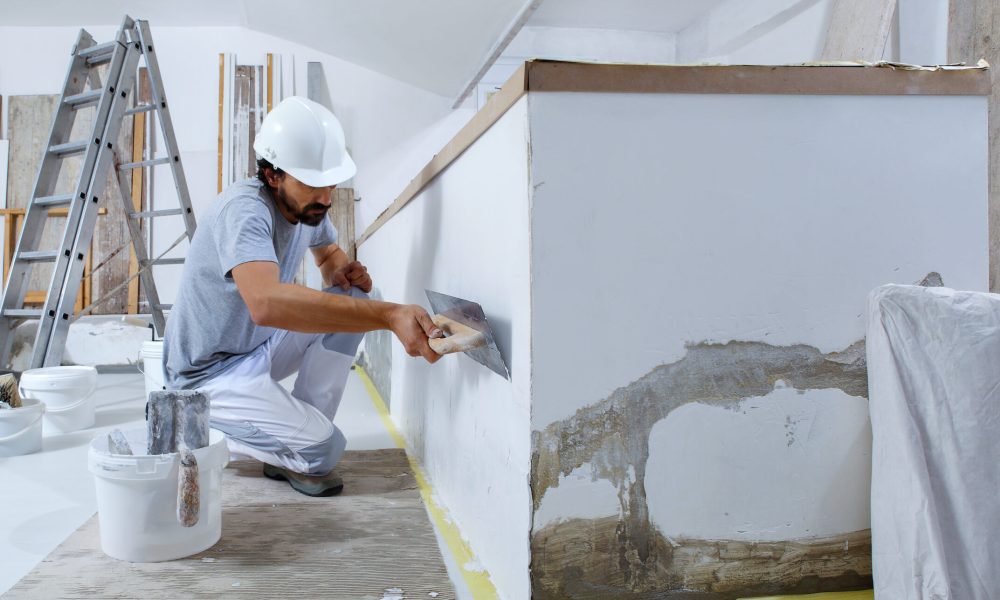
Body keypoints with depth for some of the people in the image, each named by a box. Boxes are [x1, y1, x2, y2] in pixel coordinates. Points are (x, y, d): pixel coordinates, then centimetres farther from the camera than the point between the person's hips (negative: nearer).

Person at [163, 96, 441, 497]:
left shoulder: (309, 204, -4)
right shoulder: (244, 210, -30)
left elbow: (330, 254, 18)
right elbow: (266, 302, -49)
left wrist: (345, 271, -10)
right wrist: (389, 315, -55)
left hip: (258, 349, 8)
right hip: (209, 373, -8)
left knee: (353, 300, -8)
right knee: (325, 448, -22)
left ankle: (299, 433, -1)